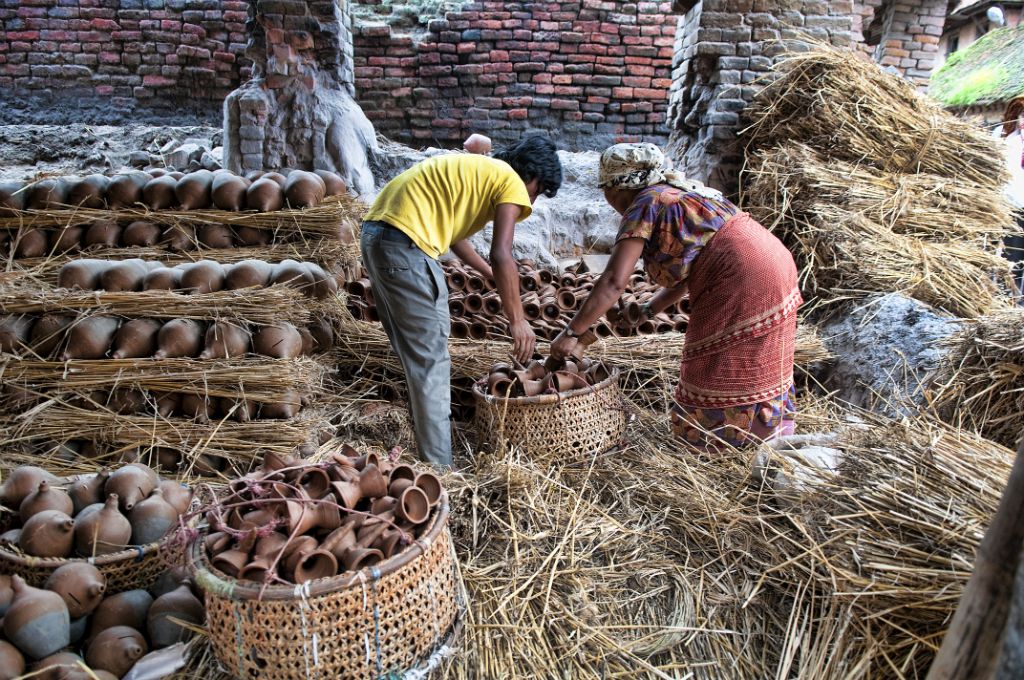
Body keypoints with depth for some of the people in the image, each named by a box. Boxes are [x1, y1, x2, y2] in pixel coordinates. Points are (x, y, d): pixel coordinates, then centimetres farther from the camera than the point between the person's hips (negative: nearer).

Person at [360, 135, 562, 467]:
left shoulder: (474, 168, 26)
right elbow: (502, 255, -13)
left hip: (374, 233, 10)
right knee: (431, 359, -3)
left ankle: (426, 435, 33)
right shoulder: (512, 182, 0)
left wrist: (493, 275, 37)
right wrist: (518, 321, -8)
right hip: (405, 245, -10)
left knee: (415, 352, 20)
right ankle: (438, 466, 2)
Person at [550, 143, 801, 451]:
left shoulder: (644, 206, -9)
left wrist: (571, 333, -13)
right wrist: (646, 312, 19)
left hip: (744, 283, -10)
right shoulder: (675, 193, 18)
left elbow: (613, 281, -18)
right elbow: (685, 272, 21)